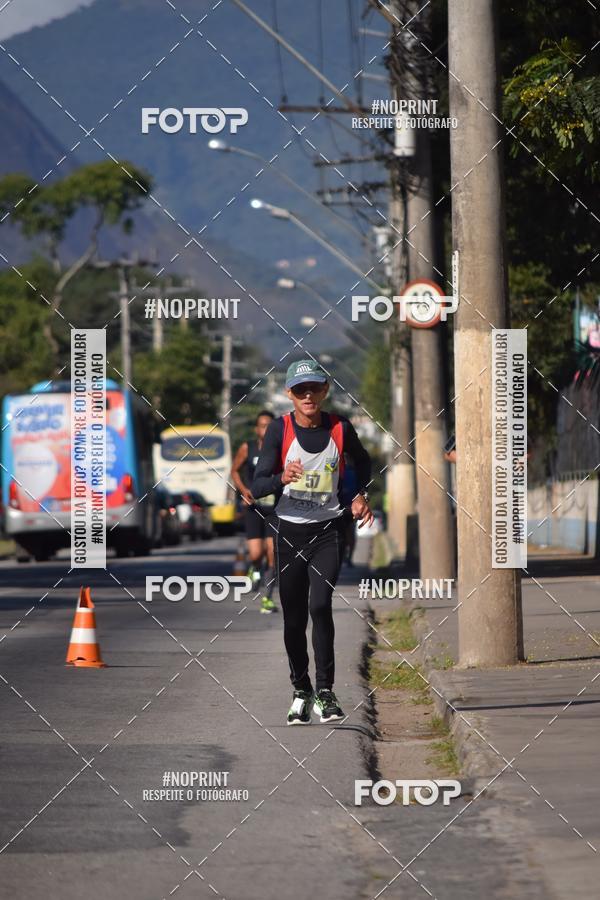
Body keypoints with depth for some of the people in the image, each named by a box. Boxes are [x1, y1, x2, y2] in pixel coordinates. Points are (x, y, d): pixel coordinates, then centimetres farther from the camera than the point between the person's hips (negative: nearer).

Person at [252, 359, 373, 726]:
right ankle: (301, 690, 22)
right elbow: (257, 486, -12)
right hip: (289, 530, 1)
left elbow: (362, 461, 20)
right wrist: (282, 479, -31)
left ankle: (325, 691, -14)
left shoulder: (340, 429, -3)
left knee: (320, 605, -18)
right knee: (294, 617, 6)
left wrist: (361, 496, 8)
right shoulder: (279, 430, -7)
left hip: (328, 530, -1)